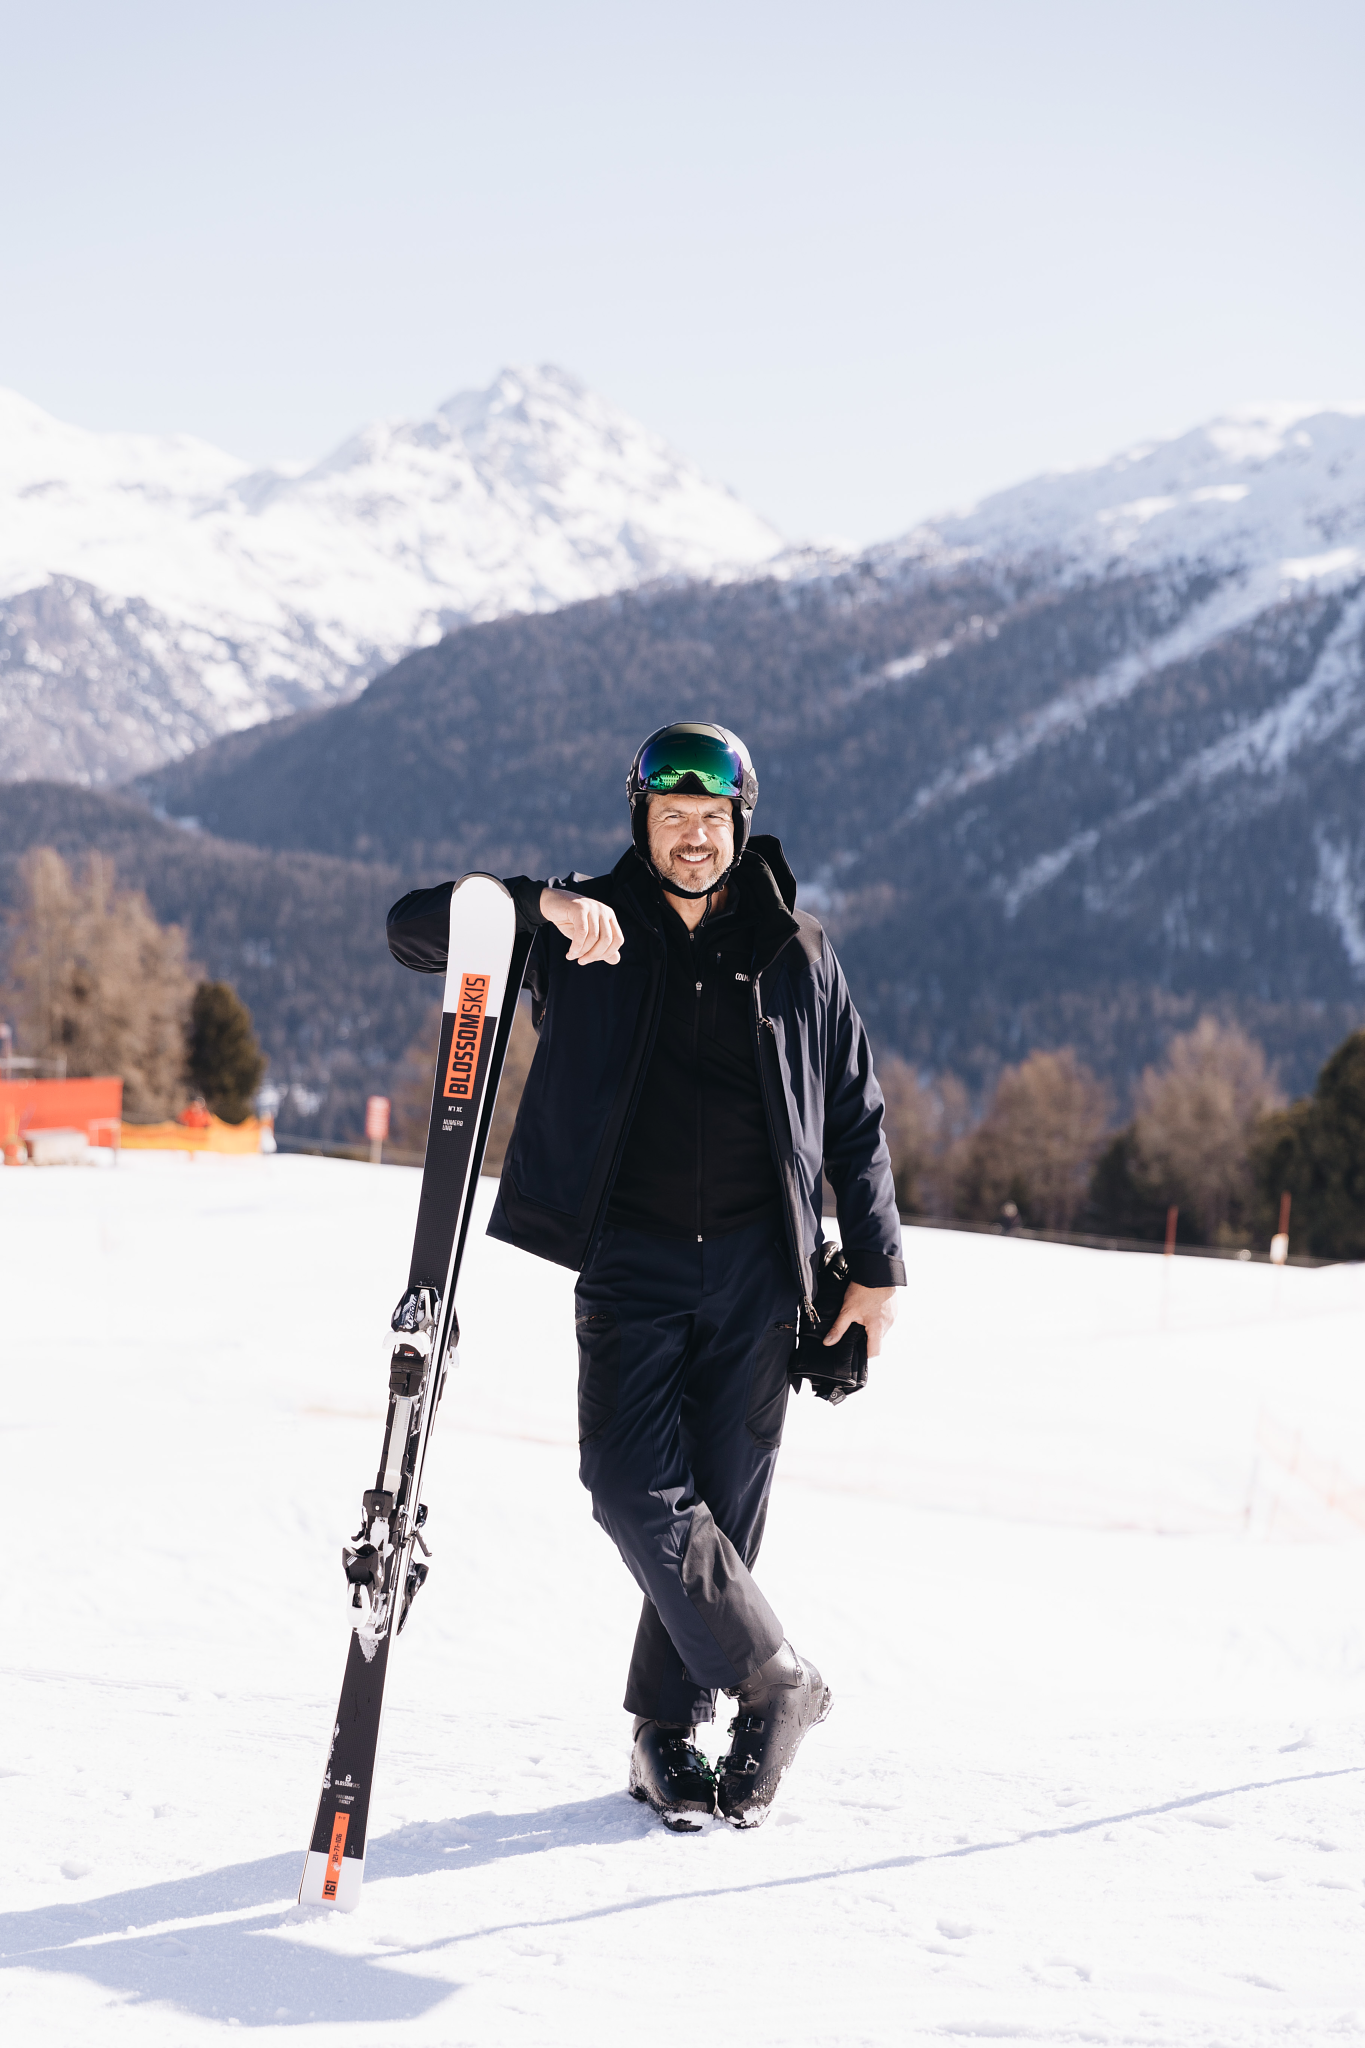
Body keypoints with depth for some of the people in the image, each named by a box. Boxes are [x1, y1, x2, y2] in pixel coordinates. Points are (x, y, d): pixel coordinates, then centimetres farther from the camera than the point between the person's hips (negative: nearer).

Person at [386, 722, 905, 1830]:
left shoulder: (795, 954, 9)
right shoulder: (586, 937, 5)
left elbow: (856, 1116, 15)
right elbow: (417, 927, -4)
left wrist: (874, 1266, 11)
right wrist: (540, 904, -22)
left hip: (756, 1261, 1)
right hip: (630, 1254, -1)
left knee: (727, 1501, 1)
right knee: (637, 1488, -14)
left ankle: (669, 1723, 15)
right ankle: (776, 1681, -1)